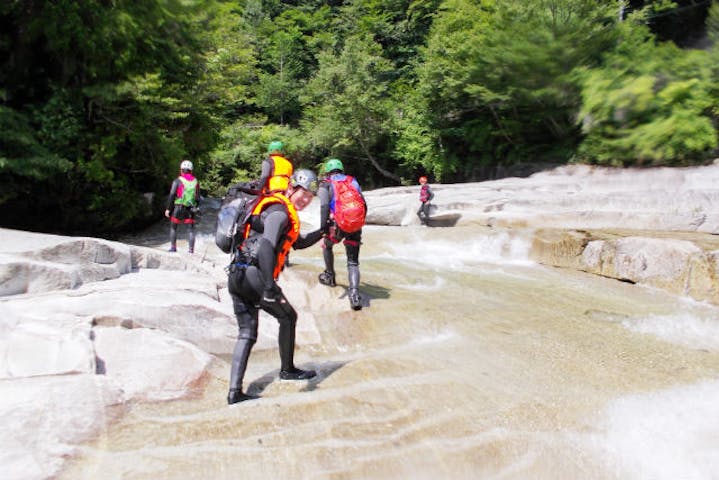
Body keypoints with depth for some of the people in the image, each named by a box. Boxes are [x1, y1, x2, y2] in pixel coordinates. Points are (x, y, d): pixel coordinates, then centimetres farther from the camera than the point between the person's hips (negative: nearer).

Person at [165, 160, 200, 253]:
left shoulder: (178, 181, -5)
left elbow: (171, 195, -8)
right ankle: (191, 250, 3)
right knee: (191, 230, 7)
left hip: (178, 208, -2)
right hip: (190, 209, 2)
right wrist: (196, 208, 19)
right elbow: (198, 197, 7)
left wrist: (168, 209, -2)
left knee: (173, 228, 15)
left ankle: (173, 248, 16)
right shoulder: (196, 182, 6)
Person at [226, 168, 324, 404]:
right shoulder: (279, 212, -10)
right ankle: (287, 370, 23)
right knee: (288, 317, 10)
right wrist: (269, 287, -29)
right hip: (253, 274, -9)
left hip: (236, 277, 9)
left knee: (246, 334, 9)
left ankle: (235, 391, 5)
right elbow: (266, 246, -25)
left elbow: (299, 243, 33)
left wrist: (322, 232, 22)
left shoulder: (283, 212, 23)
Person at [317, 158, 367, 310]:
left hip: (337, 225, -2)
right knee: (353, 262, 5)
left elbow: (324, 206, -9)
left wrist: (323, 228, -12)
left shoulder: (326, 185, 7)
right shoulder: (353, 181, 18)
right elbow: (364, 205, 14)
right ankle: (354, 292, -15)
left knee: (326, 245, 30)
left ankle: (330, 276, 39)